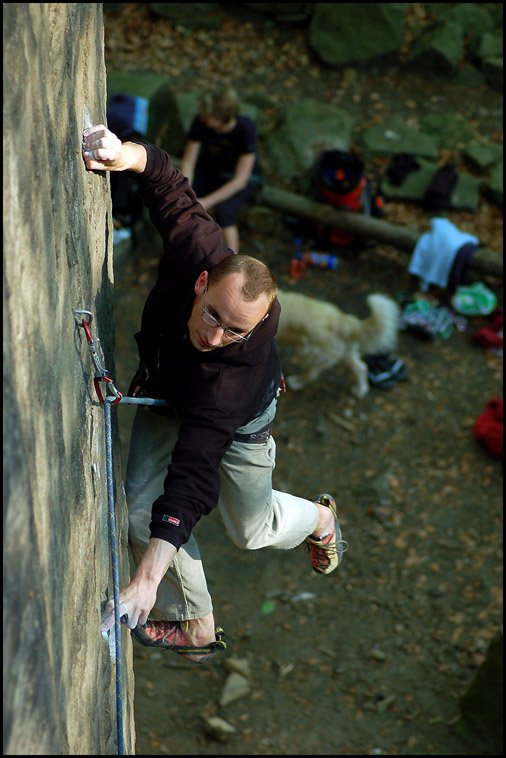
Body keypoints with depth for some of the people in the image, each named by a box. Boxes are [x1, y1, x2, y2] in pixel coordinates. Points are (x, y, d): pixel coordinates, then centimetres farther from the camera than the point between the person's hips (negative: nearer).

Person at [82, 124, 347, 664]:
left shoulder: (236, 372, -49)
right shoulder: (196, 249, -39)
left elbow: (193, 476, -55)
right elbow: (168, 183, -21)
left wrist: (147, 578, -61)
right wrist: (126, 155, -44)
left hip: (239, 421, -4)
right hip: (165, 394, 5)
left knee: (251, 529, 14)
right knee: (143, 506, -7)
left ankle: (318, 517, 51)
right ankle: (195, 625, 14)